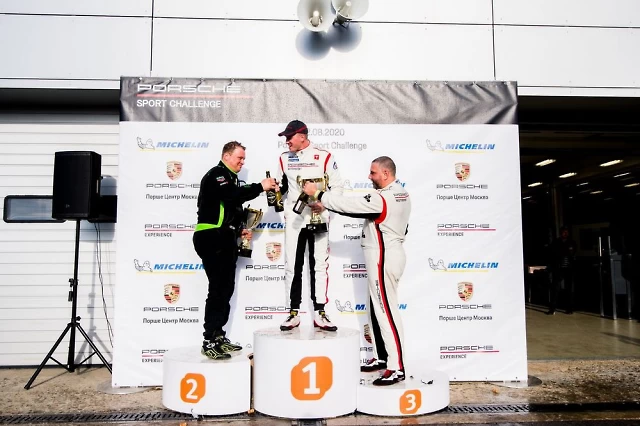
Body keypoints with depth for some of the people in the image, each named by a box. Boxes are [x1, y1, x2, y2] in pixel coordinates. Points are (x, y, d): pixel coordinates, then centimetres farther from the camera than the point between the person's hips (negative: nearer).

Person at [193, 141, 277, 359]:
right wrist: (260, 187, -23)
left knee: (226, 289, 9)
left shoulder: (228, 178, 24)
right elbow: (233, 194, -26)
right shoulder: (217, 174, -6)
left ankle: (218, 336, 16)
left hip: (223, 241, 10)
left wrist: (238, 231, 13)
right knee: (218, 289, -11)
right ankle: (209, 342, -6)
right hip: (212, 239, -10)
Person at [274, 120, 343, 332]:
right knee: (292, 266, 5)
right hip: (294, 218, 3)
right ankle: (294, 313, 14)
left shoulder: (324, 156, -4)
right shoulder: (284, 158, 8)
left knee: (319, 265, 2)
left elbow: (337, 186, -3)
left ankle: (319, 314, 10)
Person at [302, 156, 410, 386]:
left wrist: (318, 194, -12)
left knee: (386, 310, -5)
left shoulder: (382, 199, -21)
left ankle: (396, 367, 2)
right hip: (387, 254, 10)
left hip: (383, 258, -10)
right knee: (376, 308, 16)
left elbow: (350, 205, -21)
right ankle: (382, 357, 26)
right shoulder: (400, 194, 11)